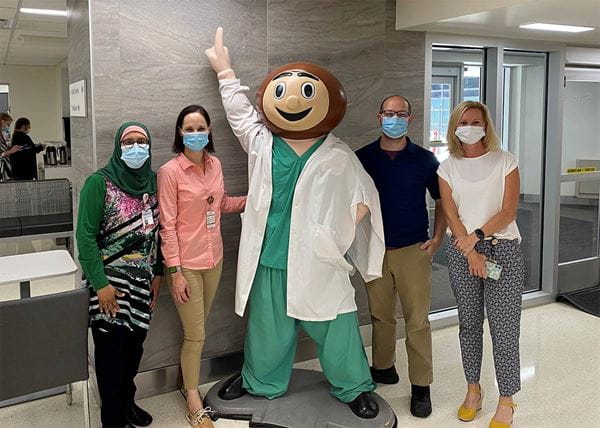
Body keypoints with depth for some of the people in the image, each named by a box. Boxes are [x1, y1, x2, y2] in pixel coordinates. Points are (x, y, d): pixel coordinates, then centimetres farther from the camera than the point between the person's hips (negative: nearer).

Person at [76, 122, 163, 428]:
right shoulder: (100, 182, -11)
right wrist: (100, 283, -16)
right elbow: (85, 235, -13)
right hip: (110, 280, -4)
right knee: (111, 350, 5)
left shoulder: (154, 182, 3)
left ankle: (127, 402, 35)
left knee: (135, 345, 14)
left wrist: (157, 273, 6)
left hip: (142, 281, 5)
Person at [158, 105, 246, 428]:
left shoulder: (215, 163, 2)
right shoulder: (170, 171, -15)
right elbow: (167, 225, -15)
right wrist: (175, 271, -16)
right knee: (195, 336, 5)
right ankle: (194, 402, 24)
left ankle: (189, 381, 38)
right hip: (186, 264, -5)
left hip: (213, 259, 5)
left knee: (196, 331, 19)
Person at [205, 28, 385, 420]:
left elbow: (365, 193, 7)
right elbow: (240, 111, 20)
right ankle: (261, 381, 41)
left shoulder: (339, 156, -3)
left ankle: (354, 387, 28)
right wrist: (225, 71, 29)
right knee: (267, 329, 17)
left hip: (318, 262, -2)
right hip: (270, 261, 3)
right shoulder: (261, 143, 4)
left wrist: (347, 224, -9)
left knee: (336, 329, 6)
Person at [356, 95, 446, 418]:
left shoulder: (424, 160, 1)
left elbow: (442, 201, 9)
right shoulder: (362, 158, 2)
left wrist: (437, 238, -2)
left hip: (413, 250, -1)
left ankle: (421, 387, 11)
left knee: (417, 321, 1)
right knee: (380, 316, 12)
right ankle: (383, 368, 31)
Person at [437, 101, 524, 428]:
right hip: (461, 251, 2)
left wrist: (478, 235, -16)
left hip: (502, 248, -2)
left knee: (504, 326, -3)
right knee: (469, 323, 10)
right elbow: (451, 214, 0)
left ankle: (506, 401, 8)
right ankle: (473, 389, 25)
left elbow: (508, 211, -6)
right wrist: (470, 252, -10)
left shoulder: (504, 161, 0)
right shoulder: (448, 167, 6)